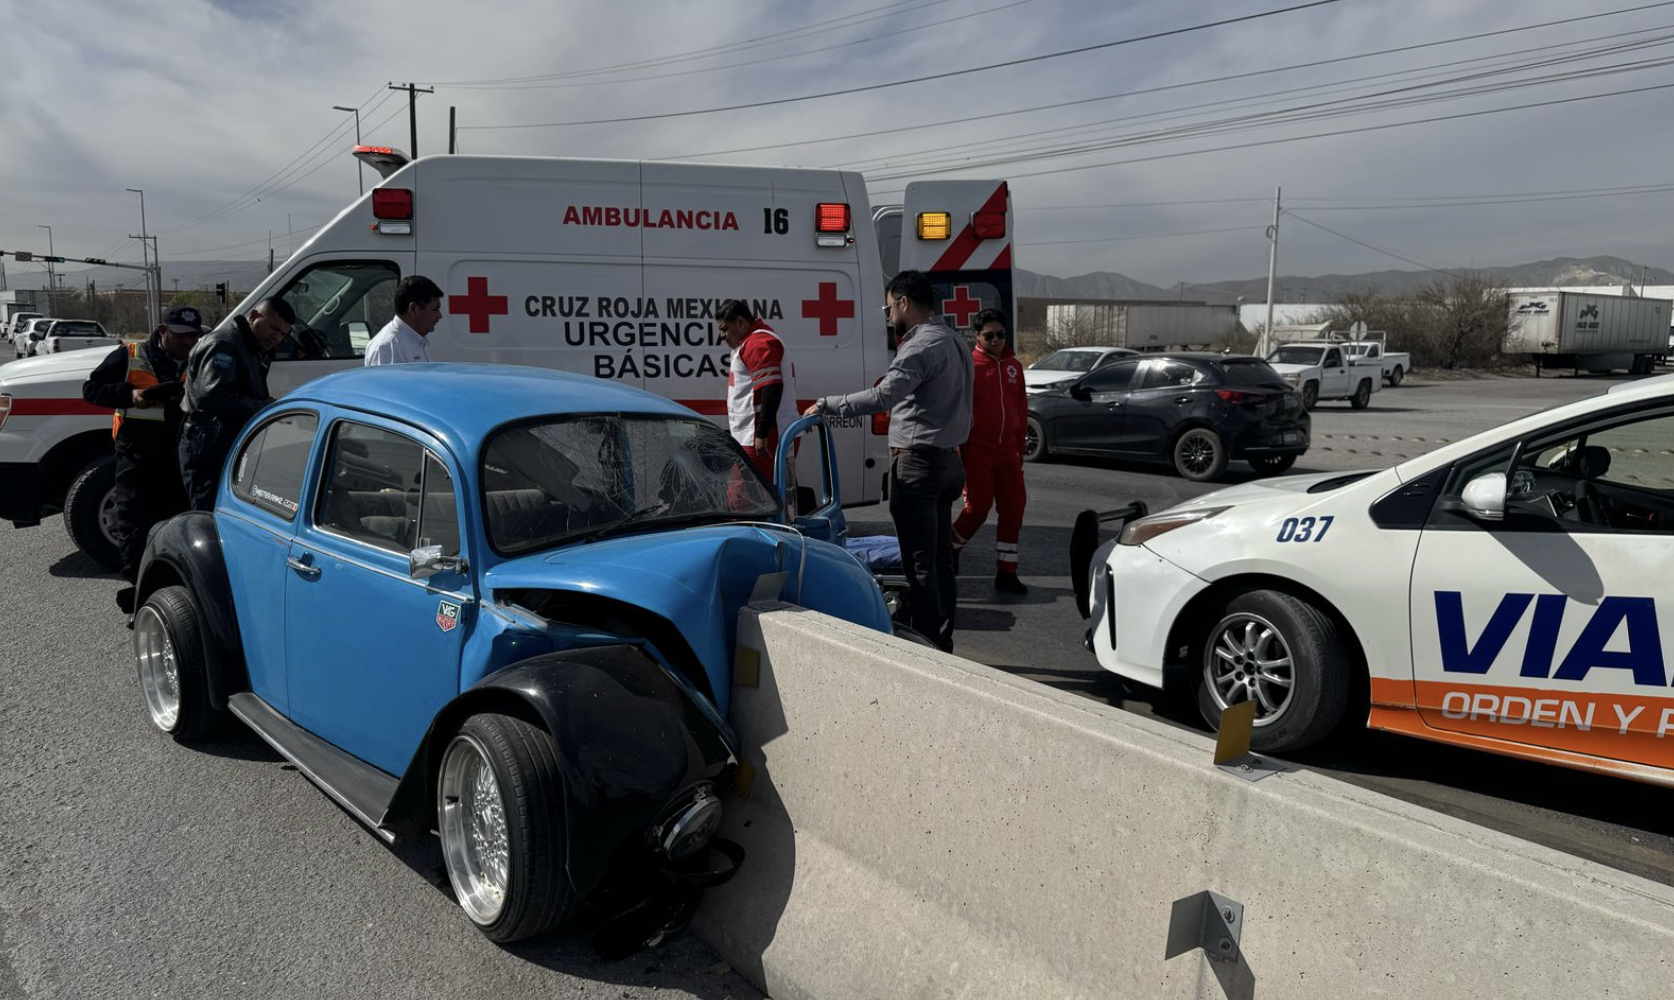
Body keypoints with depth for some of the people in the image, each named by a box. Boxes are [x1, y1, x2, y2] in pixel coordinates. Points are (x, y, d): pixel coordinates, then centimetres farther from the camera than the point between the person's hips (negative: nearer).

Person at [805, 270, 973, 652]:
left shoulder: (923, 345, -16)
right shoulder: (954, 341, 17)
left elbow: (883, 396, -27)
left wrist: (826, 405, -19)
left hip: (918, 462, -10)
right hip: (947, 459, 10)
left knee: (919, 562, -7)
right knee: (940, 558, 13)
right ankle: (942, 644, 20)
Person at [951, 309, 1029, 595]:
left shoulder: (1014, 366, 11)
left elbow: (1021, 408, 16)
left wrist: (1019, 447, 15)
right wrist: (960, 448, -8)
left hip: (1007, 450, 5)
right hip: (977, 450, -5)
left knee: (1013, 508, 3)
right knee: (978, 508, -4)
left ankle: (1006, 572, 12)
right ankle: (951, 547, 24)